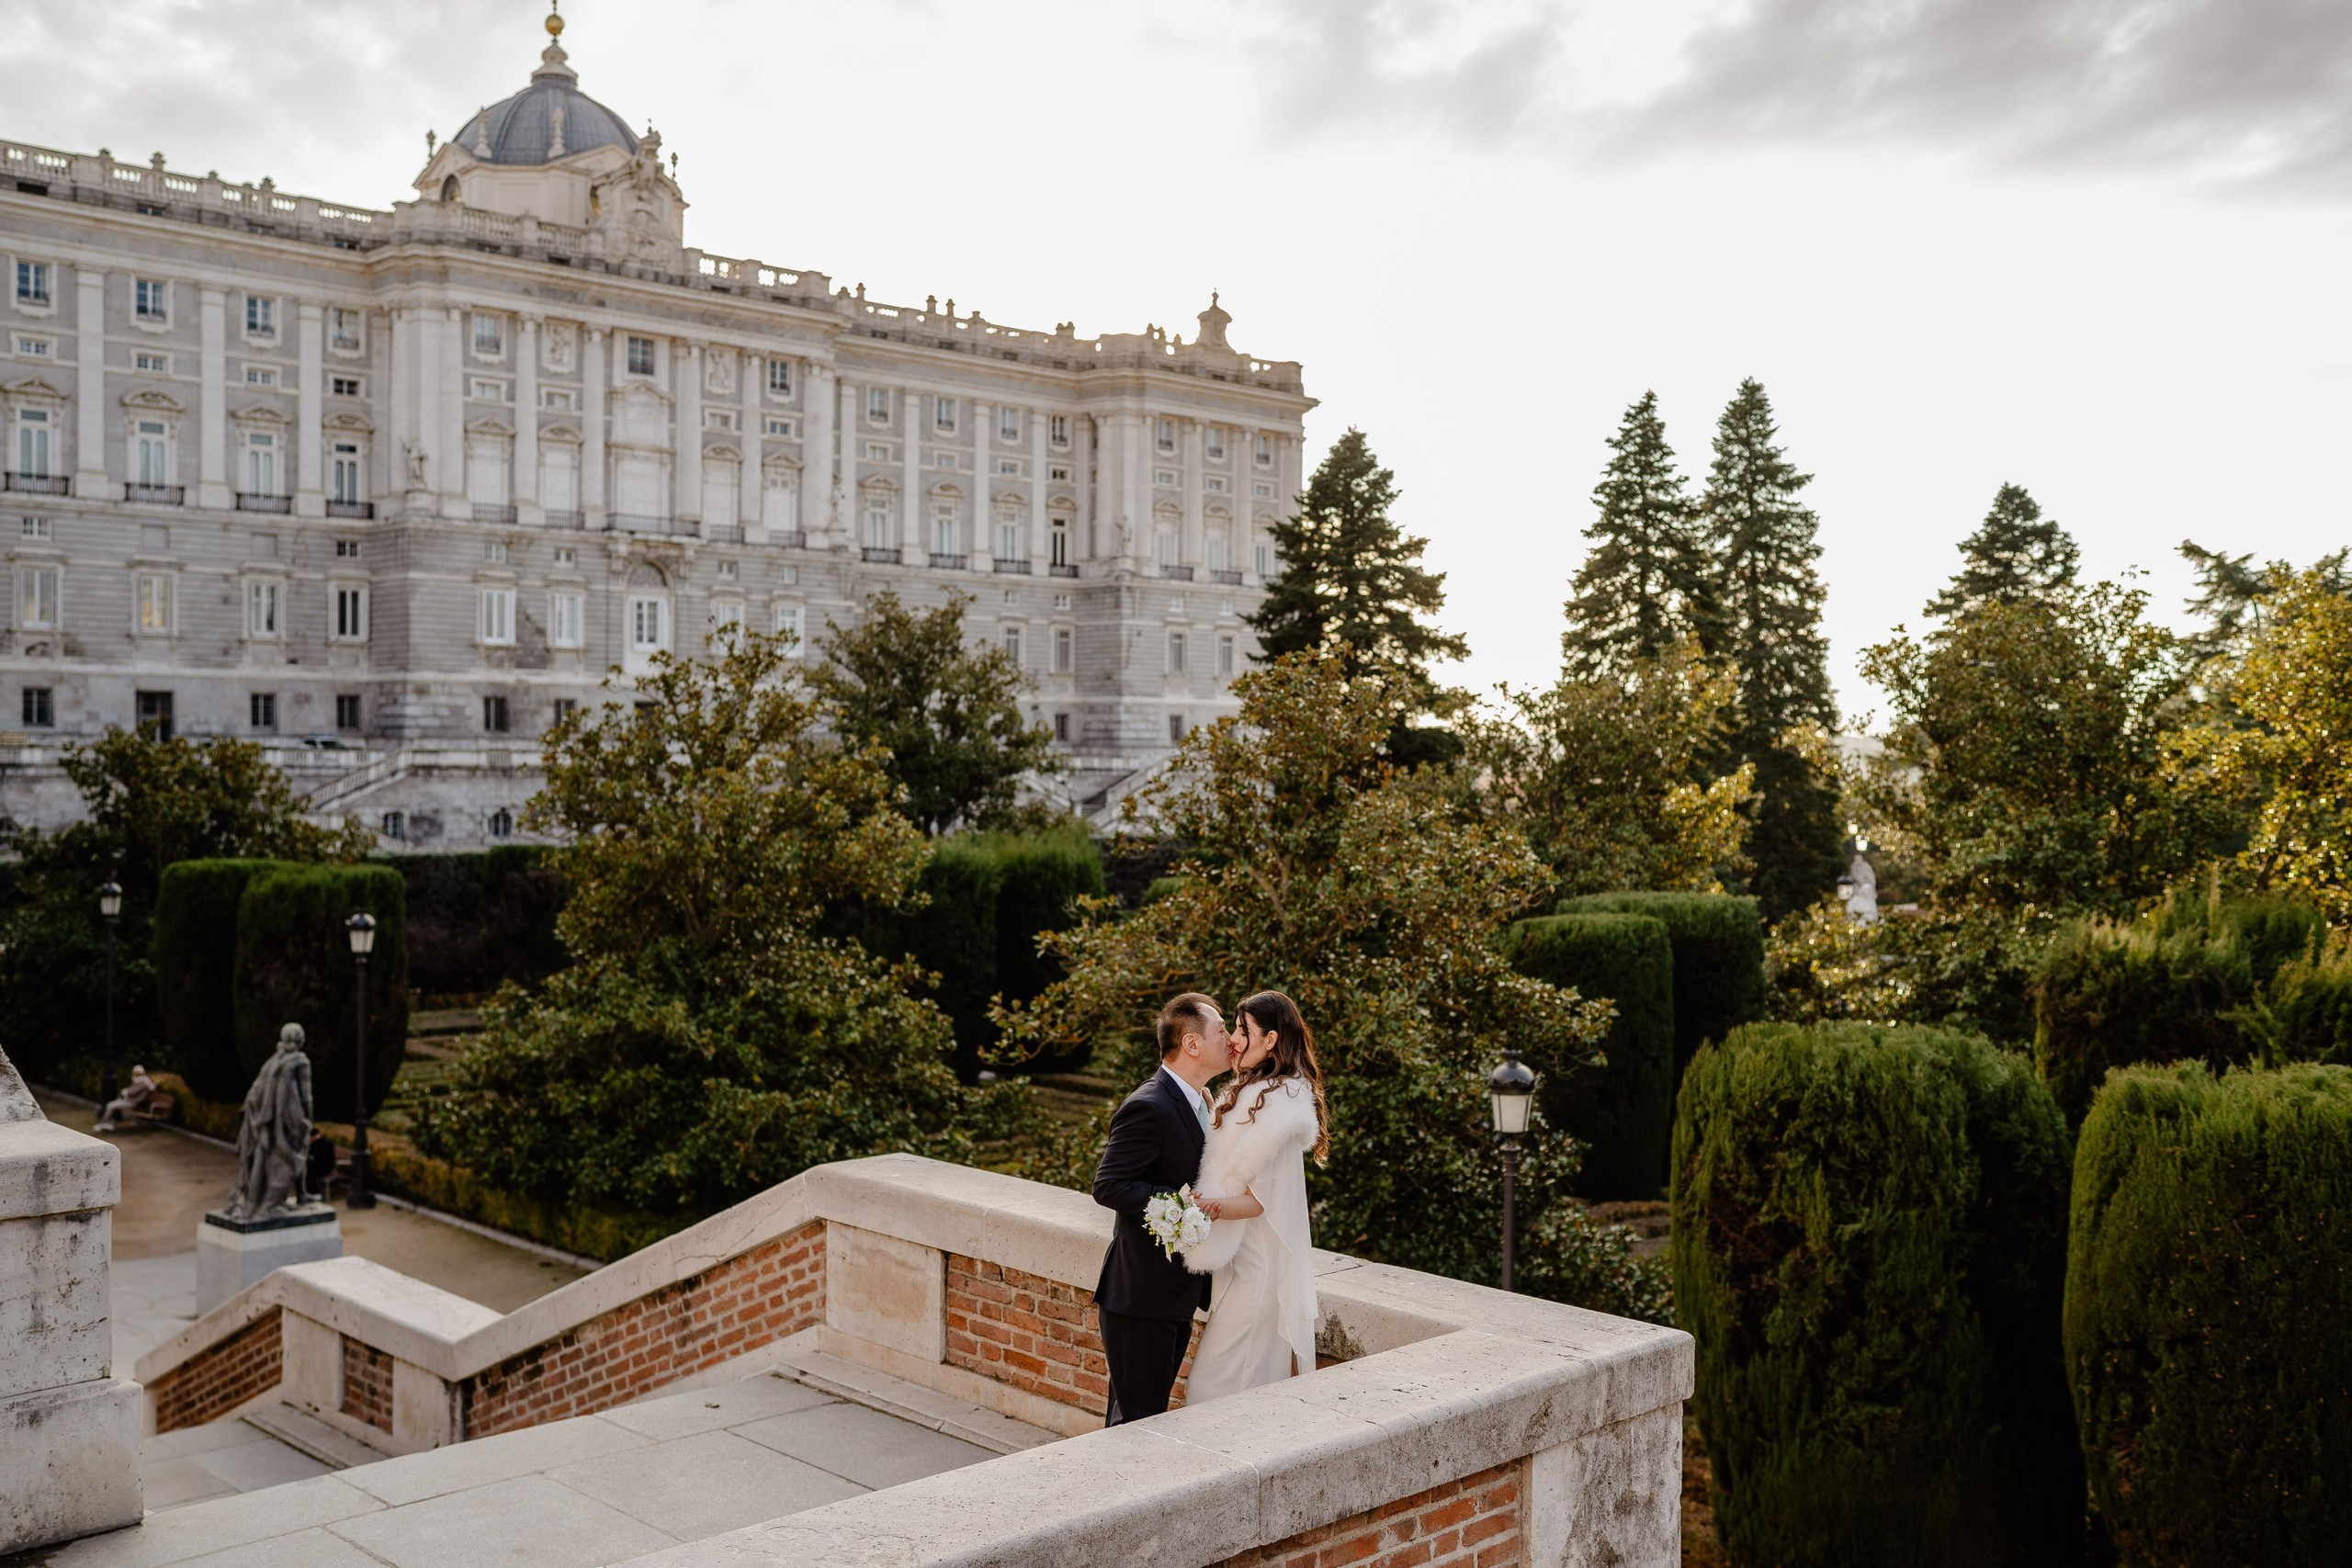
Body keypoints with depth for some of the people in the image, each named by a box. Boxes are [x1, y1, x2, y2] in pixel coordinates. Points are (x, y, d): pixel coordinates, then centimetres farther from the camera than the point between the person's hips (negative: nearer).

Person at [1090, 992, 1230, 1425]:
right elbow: (1108, 1186, -24)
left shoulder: (1199, 1099, 12)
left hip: (1176, 1295, 10)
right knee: (1138, 1420, -2)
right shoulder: (1149, 1107, -20)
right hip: (1140, 1296, -10)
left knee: (1152, 1415, 17)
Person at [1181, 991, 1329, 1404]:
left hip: (1257, 1267, -10)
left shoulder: (1276, 1103, -19)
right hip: (1245, 1258, 10)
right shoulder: (1252, 1091, 12)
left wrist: (1211, 1210, -32)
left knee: (1213, 1385, -6)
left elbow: (1258, 1199, -20)